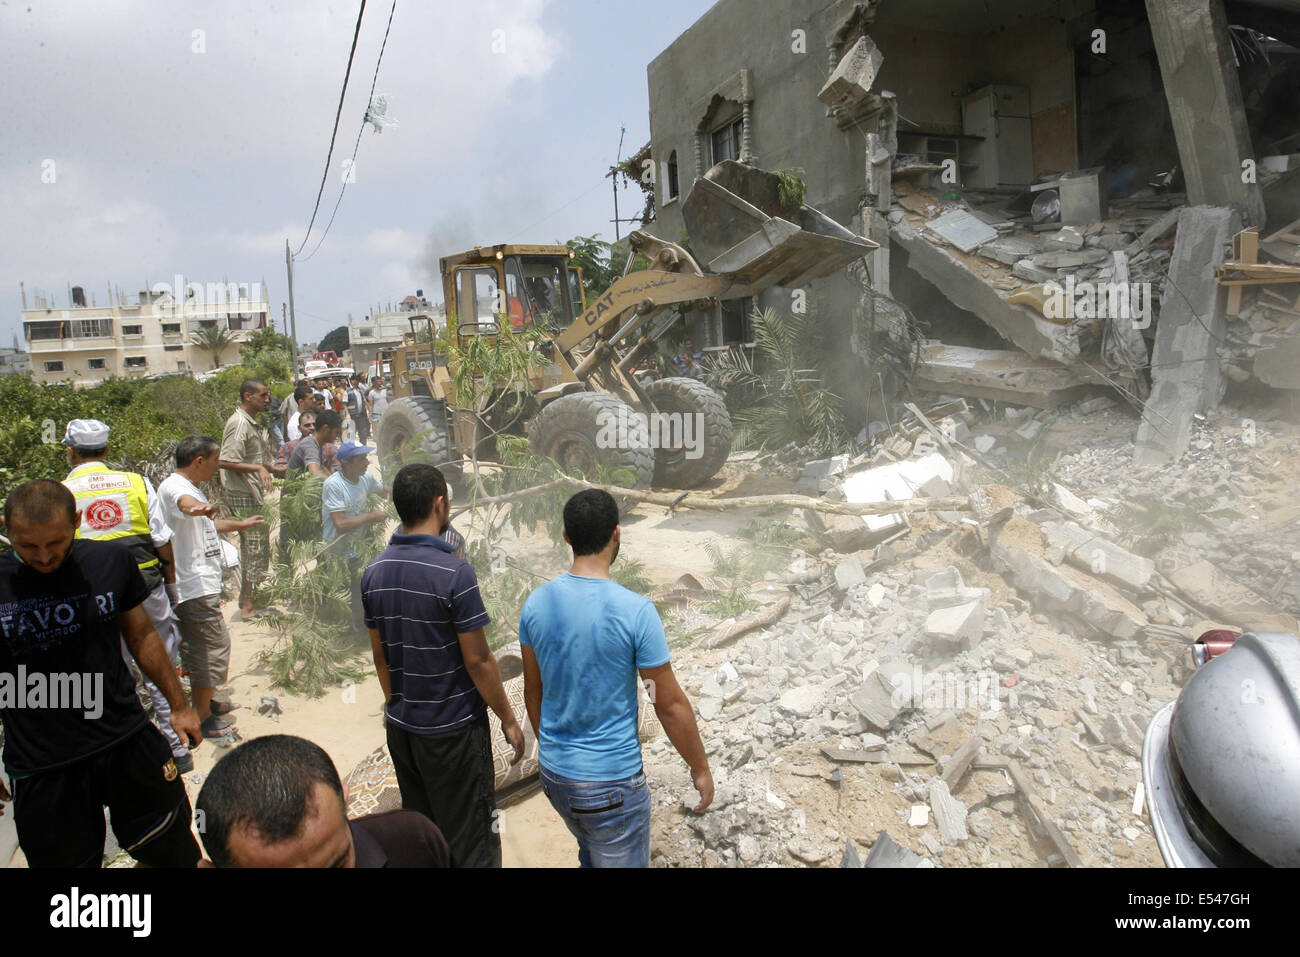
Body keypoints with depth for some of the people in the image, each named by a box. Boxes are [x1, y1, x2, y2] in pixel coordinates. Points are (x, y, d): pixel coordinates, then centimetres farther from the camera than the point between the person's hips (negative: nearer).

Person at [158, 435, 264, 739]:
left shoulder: (192, 487, 17)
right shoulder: (173, 486, -17)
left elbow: (207, 524, 36)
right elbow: (184, 502, -44)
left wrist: (240, 524, 48)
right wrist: (199, 507, -66)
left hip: (202, 584, 11)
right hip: (195, 587, -11)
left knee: (200, 648, 22)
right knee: (213, 647, -4)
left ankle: (205, 702, 36)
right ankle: (202, 717, 8)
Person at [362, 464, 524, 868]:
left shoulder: (374, 572, -1)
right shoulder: (454, 572, -21)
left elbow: (380, 655, 8)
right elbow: (477, 660, -18)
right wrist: (509, 720, -6)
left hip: (401, 727, 7)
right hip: (454, 729, -7)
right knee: (469, 844, 7)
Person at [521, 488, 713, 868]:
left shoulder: (536, 603, -7)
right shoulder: (635, 611, -22)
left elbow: (533, 690, 6)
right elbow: (671, 705, -15)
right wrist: (700, 769, 0)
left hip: (553, 772, 6)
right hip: (611, 783, -5)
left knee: (592, 856, 29)